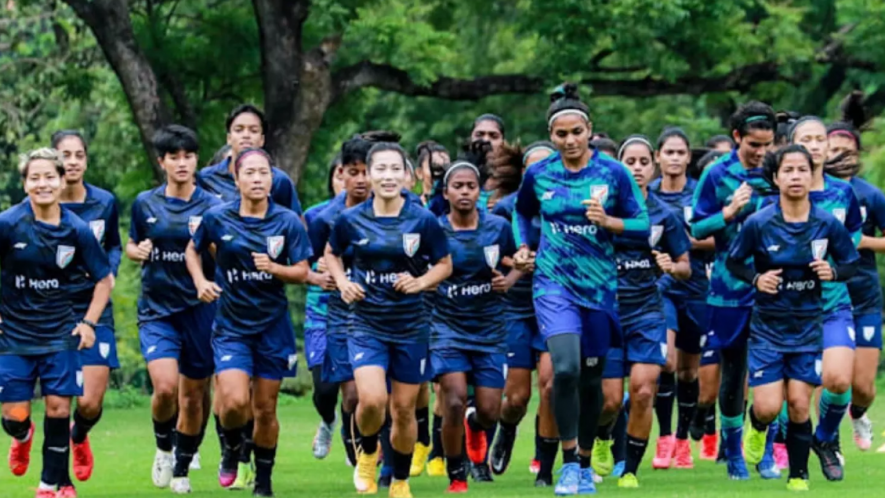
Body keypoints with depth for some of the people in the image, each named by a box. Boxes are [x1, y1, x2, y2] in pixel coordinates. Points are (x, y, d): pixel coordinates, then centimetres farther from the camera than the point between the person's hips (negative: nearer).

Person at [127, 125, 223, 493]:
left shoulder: (211, 206, -2)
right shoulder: (145, 204, 4)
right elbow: (132, 245, 18)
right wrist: (136, 251, -6)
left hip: (199, 309, 0)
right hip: (156, 309, 0)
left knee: (193, 396, 5)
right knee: (165, 386, -18)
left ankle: (181, 469, 25)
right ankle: (163, 447, 11)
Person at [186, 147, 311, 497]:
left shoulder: (288, 222, -6)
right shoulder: (217, 218, -5)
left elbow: (302, 273, -4)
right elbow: (192, 251, 12)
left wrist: (273, 268, -22)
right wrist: (200, 282, -6)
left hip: (273, 326, 1)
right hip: (231, 325, -1)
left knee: (265, 410, 6)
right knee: (234, 402, -17)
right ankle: (232, 447, 16)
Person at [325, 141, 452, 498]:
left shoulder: (423, 221, -7)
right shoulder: (351, 221, -4)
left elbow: (445, 265, 4)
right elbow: (331, 253, 15)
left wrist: (421, 281, -14)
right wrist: (343, 282, -2)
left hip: (411, 327, 0)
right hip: (367, 324, 0)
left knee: (404, 409, 7)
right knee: (371, 399, -20)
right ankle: (367, 454, 13)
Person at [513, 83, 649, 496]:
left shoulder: (613, 173, -5)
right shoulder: (538, 175, 0)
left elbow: (642, 226, -3)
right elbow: (521, 213, 20)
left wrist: (607, 221, -20)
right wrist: (522, 249, 5)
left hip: (599, 285, 1)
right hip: (555, 283, -1)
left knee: (591, 378, 10)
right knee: (565, 369, -20)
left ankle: (585, 464, 28)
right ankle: (568, 464, -9)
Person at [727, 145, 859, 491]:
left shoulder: (828, 224, -7)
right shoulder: (759, 224, -11)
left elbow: (851, 263, 6)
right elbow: (733, 262, 1)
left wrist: (833, 272, -15)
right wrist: (756, 279, -16)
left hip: (808, 326, 1)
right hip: (768, 325, -1)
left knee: (799, 405, -3)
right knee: (768, 407, -8)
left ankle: (798, 476, 14)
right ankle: (757, 427, 30)